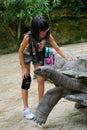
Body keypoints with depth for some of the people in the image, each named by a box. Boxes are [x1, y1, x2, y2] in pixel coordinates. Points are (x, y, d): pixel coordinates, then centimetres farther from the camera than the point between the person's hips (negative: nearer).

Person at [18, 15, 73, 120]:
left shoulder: (47, 36, -28)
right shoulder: (28, 37, -36)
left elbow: (57, 48, -21)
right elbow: (20, 52, -22)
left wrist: (67, 58, -34)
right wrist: (24, 68, -19)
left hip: (38, 55, 3)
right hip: (26, 55, -3)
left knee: (41, 80, -2)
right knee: (26, 79, -7)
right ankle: (26, 109, -1)